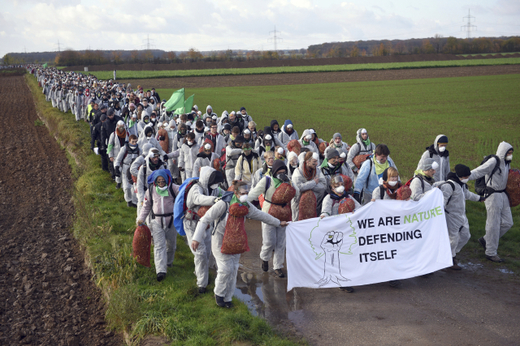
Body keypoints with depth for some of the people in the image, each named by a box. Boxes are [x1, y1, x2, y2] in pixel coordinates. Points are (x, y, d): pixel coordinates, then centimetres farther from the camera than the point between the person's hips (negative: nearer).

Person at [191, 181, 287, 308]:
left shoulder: (247, 207, -2)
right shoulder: (223, 204, -20)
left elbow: (261, 215, 14)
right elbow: (205, 220, -20)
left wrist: (278, 223, 21)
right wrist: (197, 238, -27)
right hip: (220, 240, -5)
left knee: (234, 269, 6)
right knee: (226, 268, -13)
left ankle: (227, 298, 21)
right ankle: (219, 294, 12)